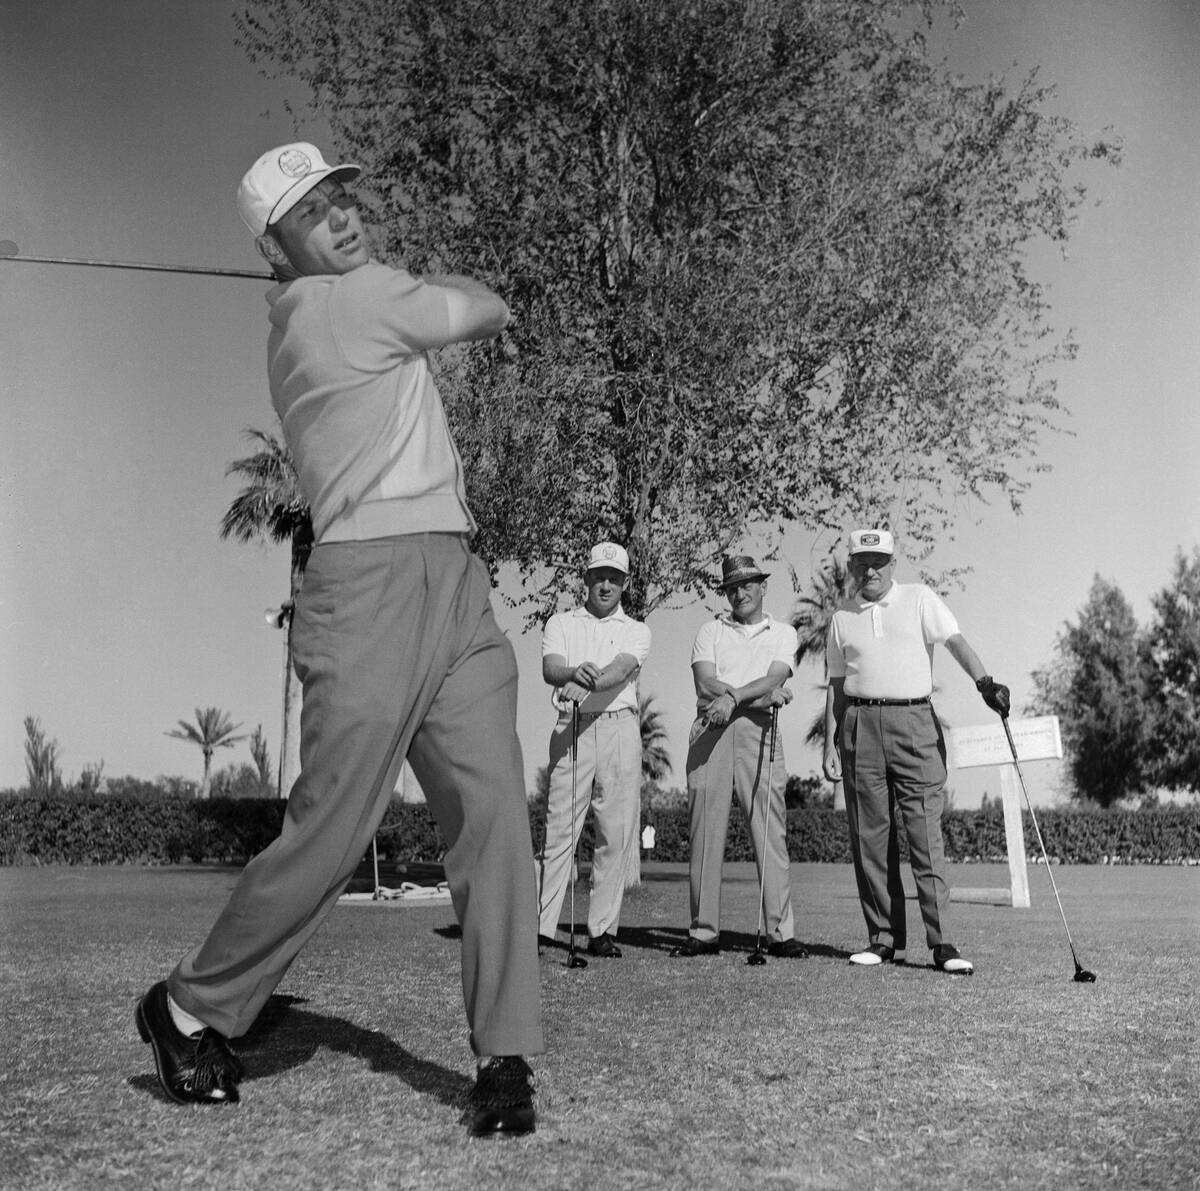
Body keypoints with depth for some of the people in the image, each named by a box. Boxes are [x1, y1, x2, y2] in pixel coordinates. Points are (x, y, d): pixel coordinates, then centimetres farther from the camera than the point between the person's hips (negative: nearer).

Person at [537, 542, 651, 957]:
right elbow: (550, 669, -5)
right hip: (571, 727, 0)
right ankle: (538, 926, -3)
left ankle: (602, 930, 6)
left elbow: (620, 669, -9)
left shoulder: (636, 630, 12)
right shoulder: (560, 623, 14)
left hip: (620, 728, 1)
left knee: (617, 833, -1)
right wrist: (575, 673, -29)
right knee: (559, 828, -6)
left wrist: (586, 685, -30)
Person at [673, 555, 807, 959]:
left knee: (770, 833, -6)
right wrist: (763, 693, -8)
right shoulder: (710, 630, 17)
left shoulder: (783, 633, 16)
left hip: (758, 730, -1)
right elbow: (705, 682, 1)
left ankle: (780, 932, -2)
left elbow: (773, 679, -3)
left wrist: (731, 698, -17)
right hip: (710, 731, 1)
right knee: (704, 834, -1)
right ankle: (703, 932, 5)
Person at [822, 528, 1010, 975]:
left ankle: (941, 941, -6)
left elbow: (956, 641, -6)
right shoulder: (842, 617, 14)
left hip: (915, 722, -3)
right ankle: (885, 939, 12)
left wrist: (984, 682, -24)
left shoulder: (918, 599, 7)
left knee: (926, 833, -8)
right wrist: (830, 743, 9)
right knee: (870, 838, 4)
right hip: (860, 725, 3)